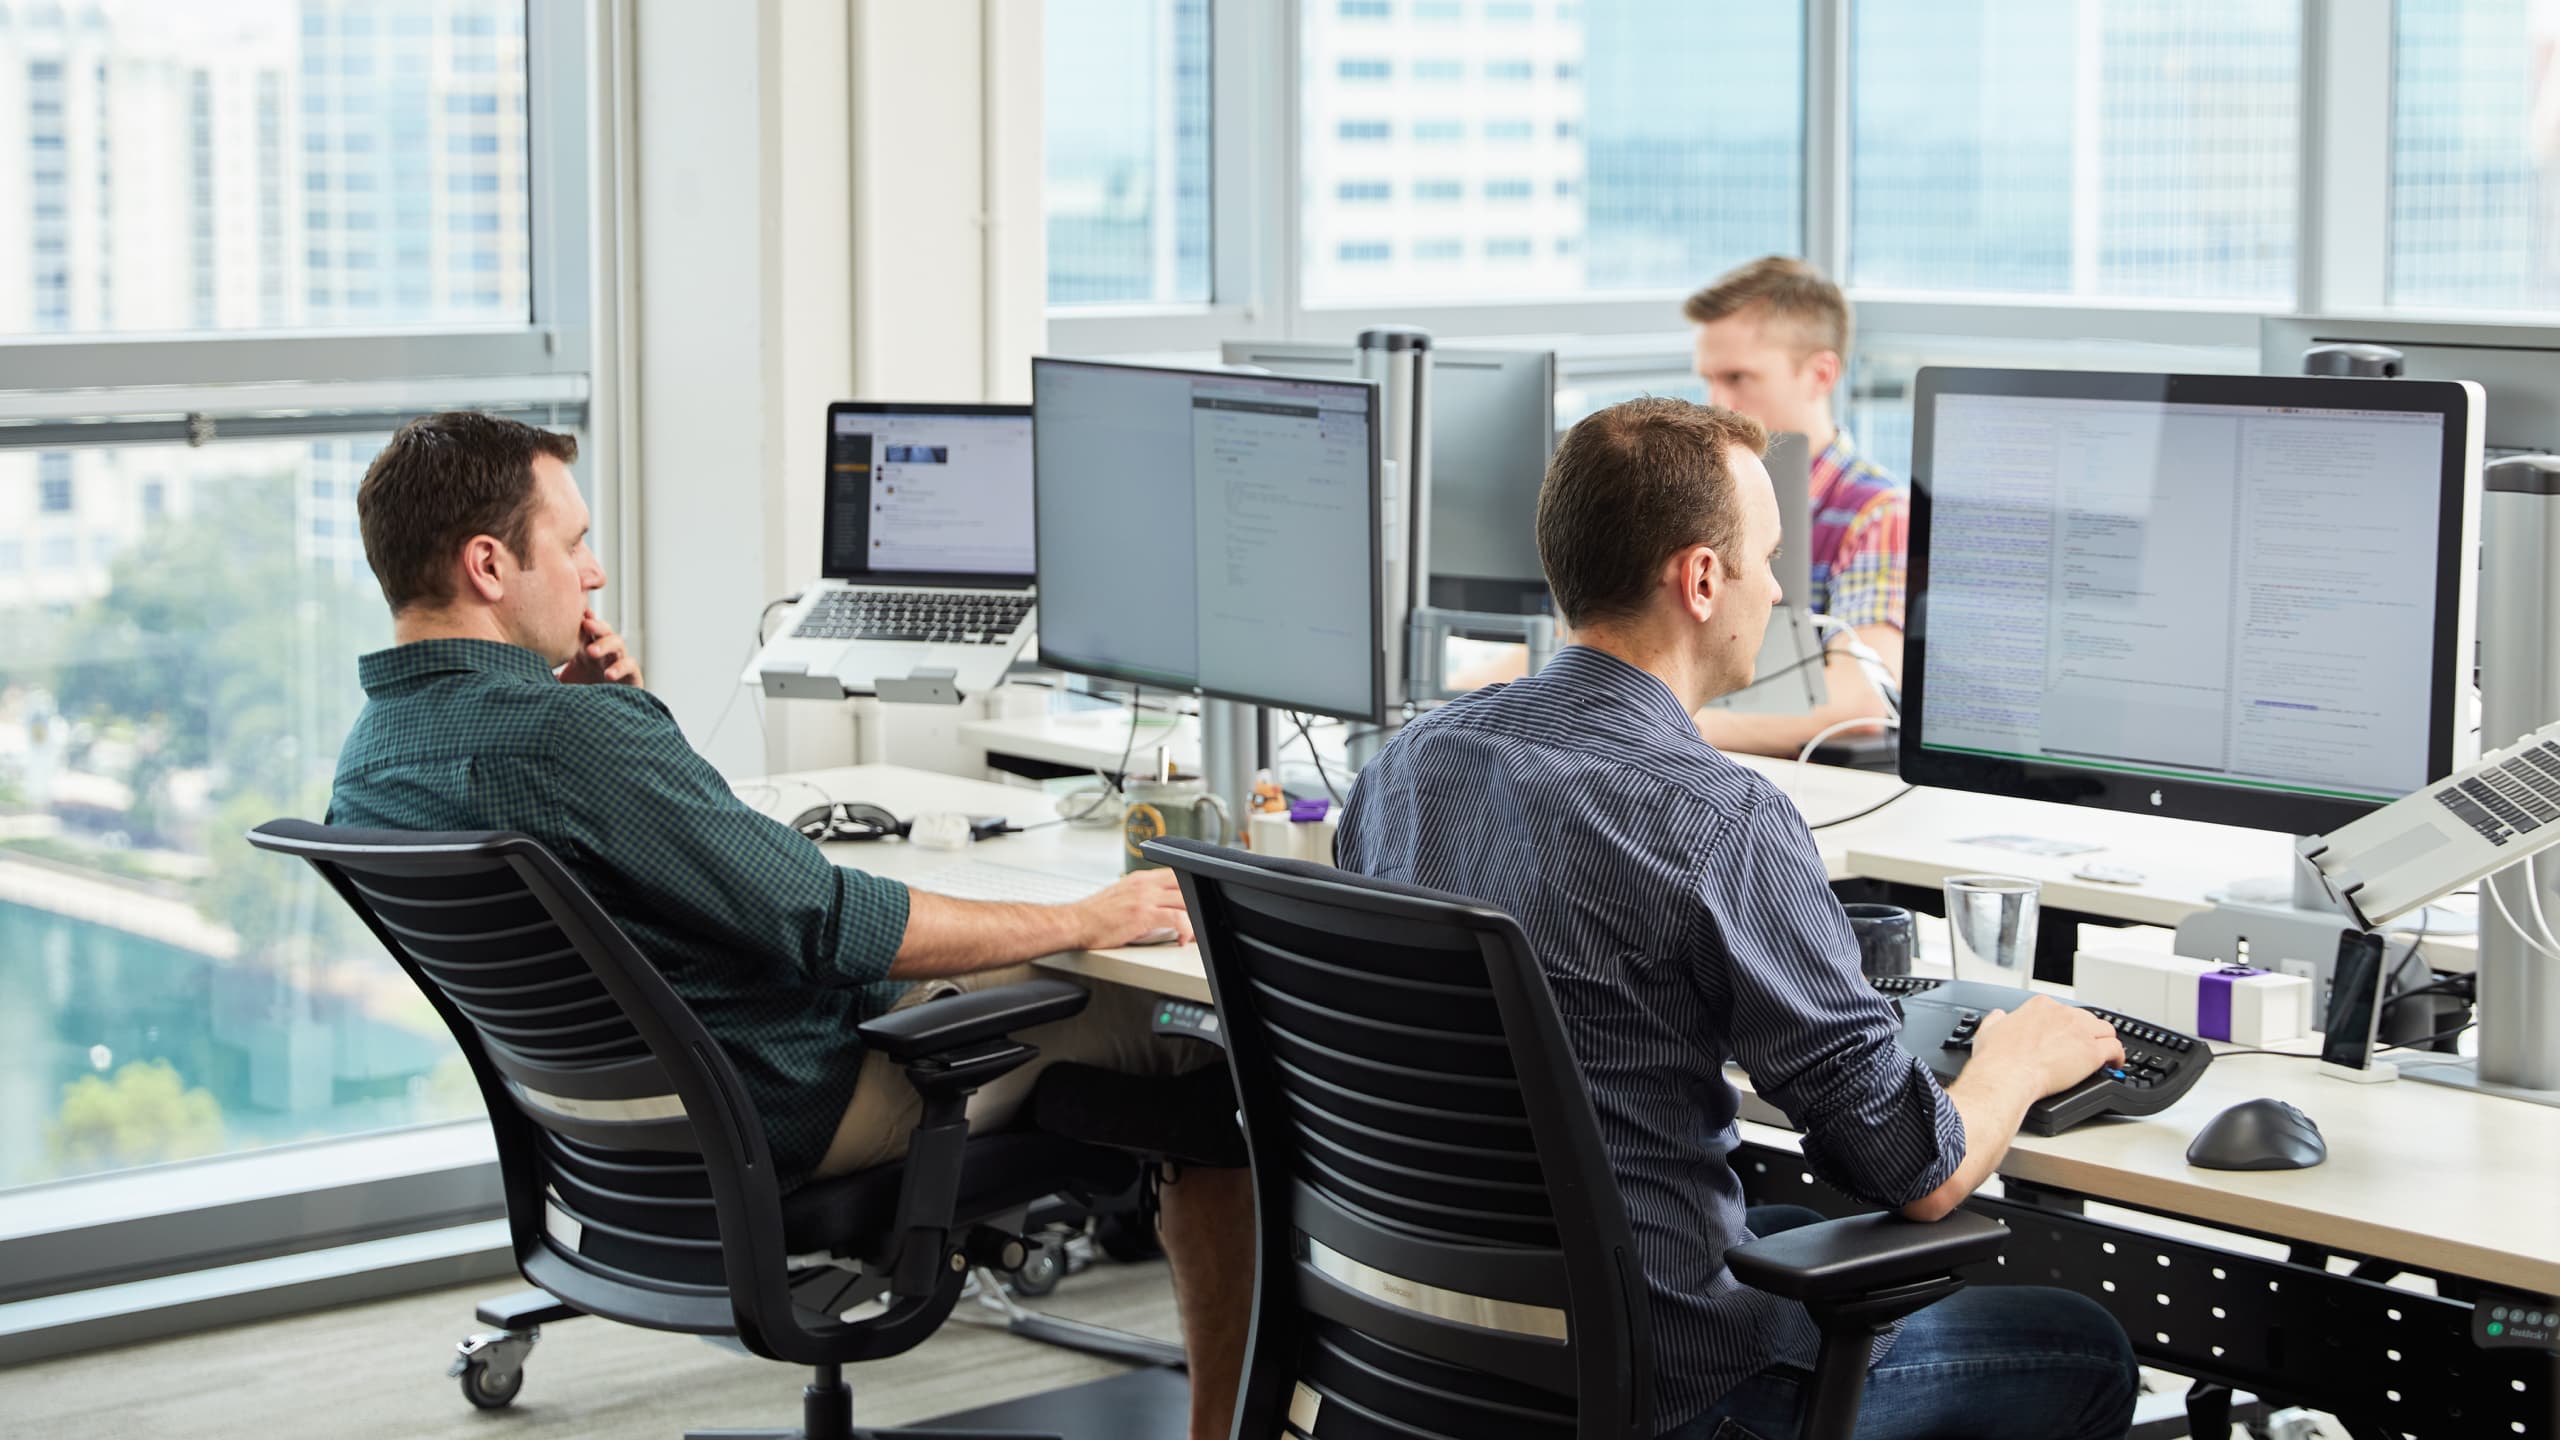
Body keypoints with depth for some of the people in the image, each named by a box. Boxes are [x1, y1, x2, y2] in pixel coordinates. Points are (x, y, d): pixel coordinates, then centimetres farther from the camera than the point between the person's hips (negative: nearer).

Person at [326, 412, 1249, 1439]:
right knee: (1200, 1020, 1)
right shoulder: (569, 736, -30)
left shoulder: (365, 763, -1)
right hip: (785, 1105, -10)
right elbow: (829, 920, -27)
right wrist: (1084, 921, -16)